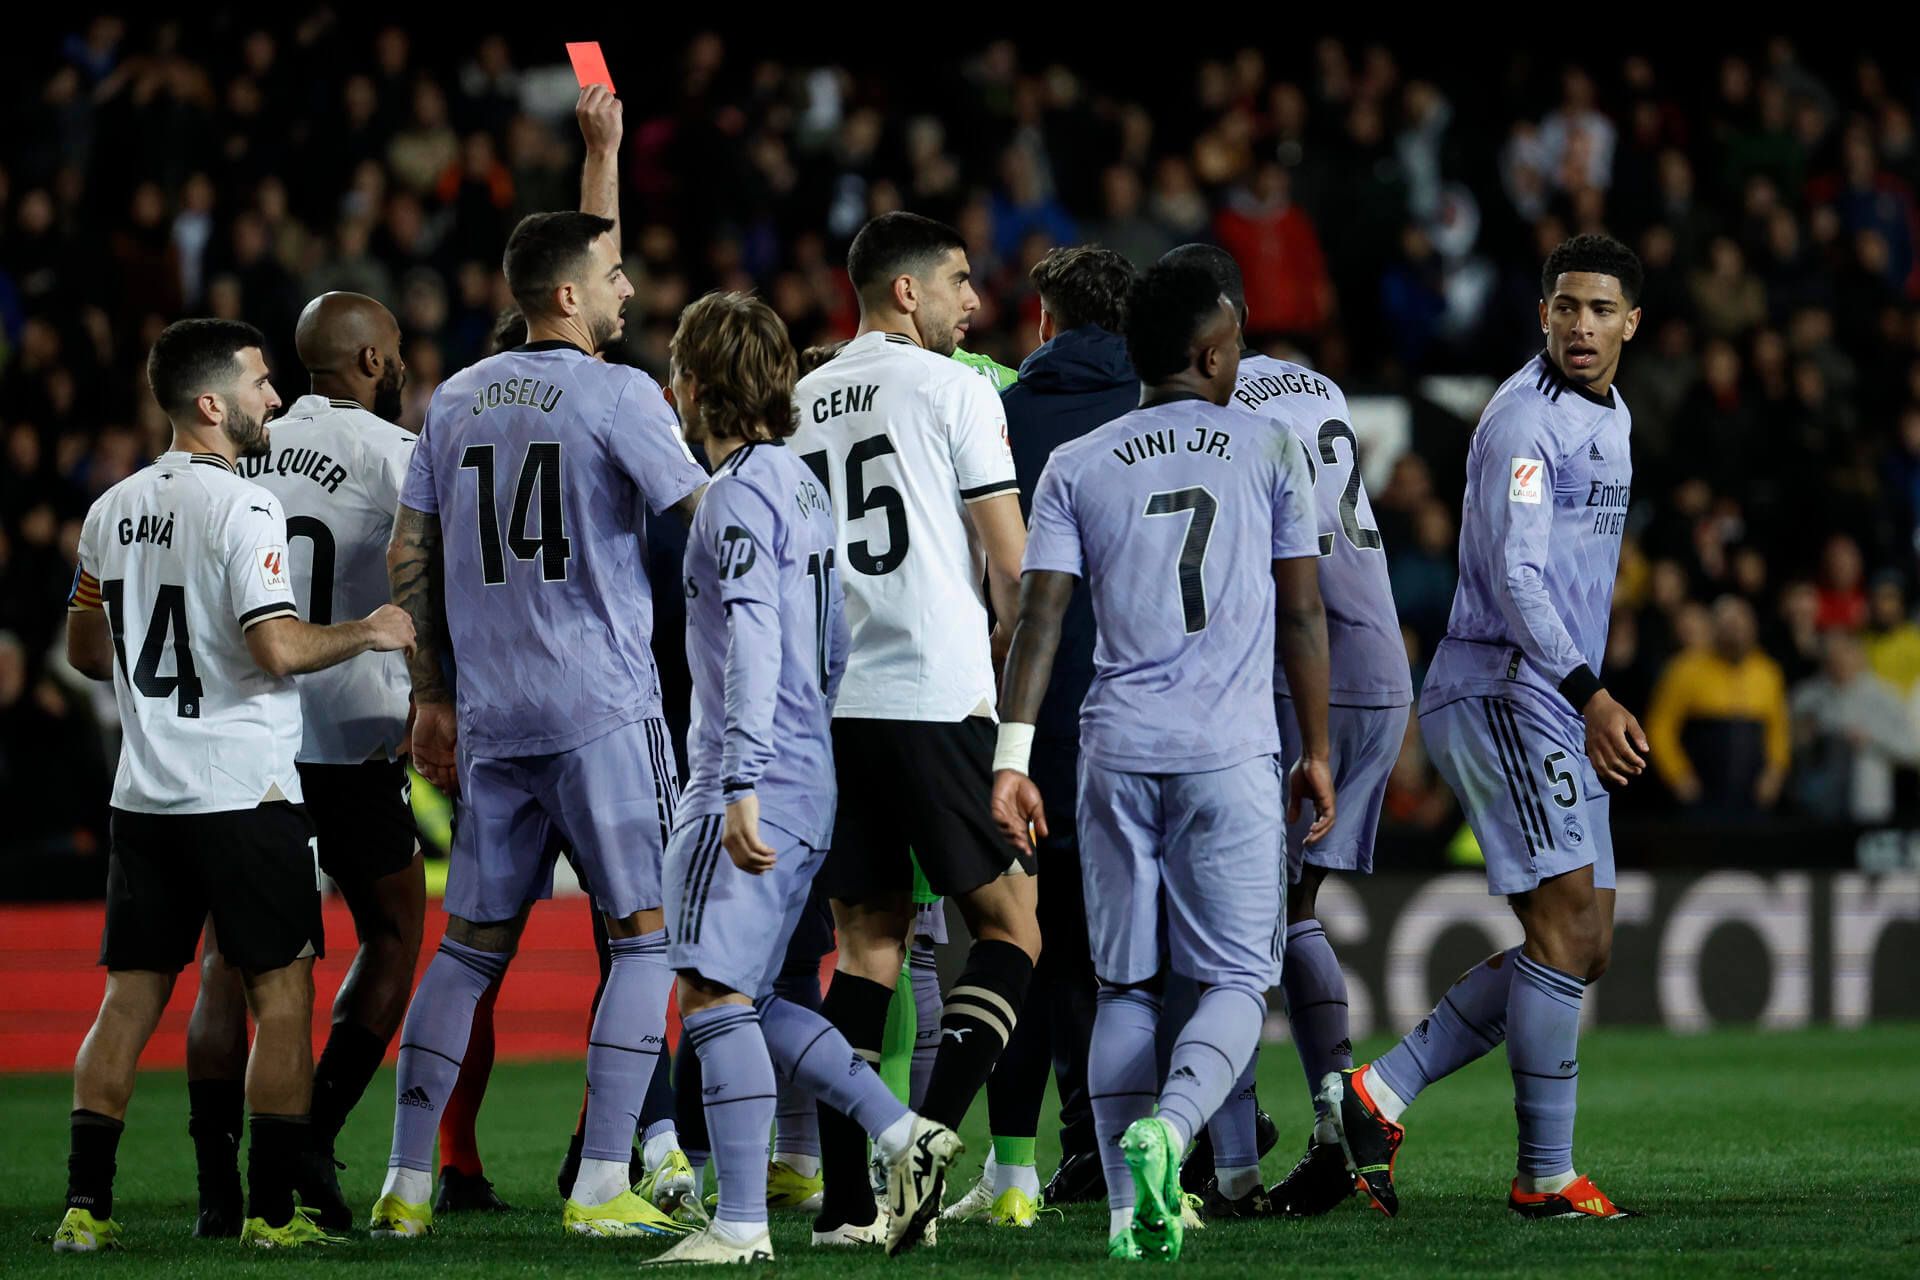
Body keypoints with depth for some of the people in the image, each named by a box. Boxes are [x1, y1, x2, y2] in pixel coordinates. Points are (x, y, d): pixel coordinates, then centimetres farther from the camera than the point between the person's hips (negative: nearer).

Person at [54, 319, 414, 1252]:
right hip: (244, 789, -6)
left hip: (144, 791, 7)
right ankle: (273, 1211, 0)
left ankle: (85, 1207, 3)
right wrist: (367, 633, -5)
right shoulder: (242, 508, -13)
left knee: (130, 996, 8)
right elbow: (279, 648, -21)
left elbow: (86, 649, 20)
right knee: (281, 997, 2)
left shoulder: (112, 510, 10)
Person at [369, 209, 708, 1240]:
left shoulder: (455, 401, 12)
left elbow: (408, 557, 13)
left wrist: (431, 695, 19)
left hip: (491, 718, 6)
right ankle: (602, 1187, -6)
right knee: (646, 934, 1)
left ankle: (406, 1184, 10)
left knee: (472, 942, 12)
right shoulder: (618, 396, -7)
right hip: (603, 709, -6)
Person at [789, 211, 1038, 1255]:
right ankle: (931, 1132, -16)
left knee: (868, 941, 9)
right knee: (1010, 926, 3)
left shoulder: (800, 402, 15)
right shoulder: (953, 390, -3)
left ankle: (844, 1199, 3)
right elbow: (1011, 565, -3)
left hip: (829, 706, 6)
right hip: (937, 698, -6)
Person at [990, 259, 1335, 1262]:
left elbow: (1038, 619, -1)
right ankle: (1167, 1128, -25)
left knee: (1125, 985, 10)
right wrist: (1316, 751, 16)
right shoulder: (1269, 452, 5)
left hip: (1116, 749, 2)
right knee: (1236, 980, 2)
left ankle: (1128, 1207, 3)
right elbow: (1302, 616, 7)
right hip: (1231, 753, -2)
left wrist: (1012, 758, -2)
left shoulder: (1075, 467, 7)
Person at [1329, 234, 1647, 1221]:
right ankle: (1546, 1176, -10)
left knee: (1582, 946, 6)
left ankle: (1379, 1094, 6)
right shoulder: (1526, 418, -12)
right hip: (1502, 689, -10)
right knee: (1569, 923, -13)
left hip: (1562, 708, 10)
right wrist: (1590, 694, -28)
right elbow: (1512, 574, -21)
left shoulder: (1612, 417, 19)